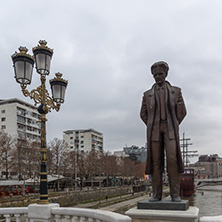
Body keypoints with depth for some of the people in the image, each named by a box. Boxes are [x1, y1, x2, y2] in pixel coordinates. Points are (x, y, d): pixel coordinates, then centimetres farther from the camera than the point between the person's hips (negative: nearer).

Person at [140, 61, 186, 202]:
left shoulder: (176, 91, 10)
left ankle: (175, 194, -7)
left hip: (170, 130, -1)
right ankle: (157, 194, 2)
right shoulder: (147, 94, 13)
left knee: (172, 160, -14)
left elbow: (182, 112, 10)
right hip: (154, 132, 1)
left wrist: (173, 128, 3)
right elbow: (143, 114, 18)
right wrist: (152, 128, 7)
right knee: (155, 162, -3)